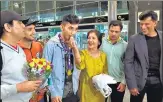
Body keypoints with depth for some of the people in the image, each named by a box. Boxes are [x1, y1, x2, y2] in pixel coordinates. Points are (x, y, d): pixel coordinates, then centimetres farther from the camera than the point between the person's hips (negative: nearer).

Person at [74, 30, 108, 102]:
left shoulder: (103, 55, 2)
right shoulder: (83, 53, -7)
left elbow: (105, 72, 12)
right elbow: (80, 65, -28)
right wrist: (75, 49, -38)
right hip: (86, 88, -2)